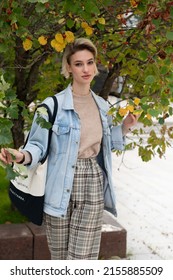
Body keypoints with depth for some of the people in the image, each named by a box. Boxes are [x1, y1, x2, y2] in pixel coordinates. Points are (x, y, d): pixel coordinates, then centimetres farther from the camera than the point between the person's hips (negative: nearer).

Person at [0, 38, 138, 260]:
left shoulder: (103, 106, 9)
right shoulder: (53, 105, -8)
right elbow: (38, 145, -8)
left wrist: (125, 127, 7)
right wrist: (22, 156, -29)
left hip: (93, 186, 3)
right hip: (61, 188, -3)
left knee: (83, 258, -1)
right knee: (60, 257, 8)